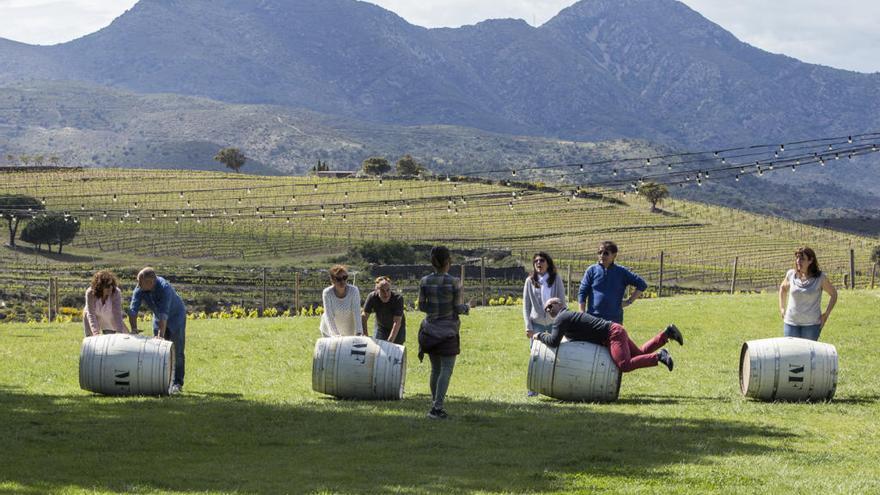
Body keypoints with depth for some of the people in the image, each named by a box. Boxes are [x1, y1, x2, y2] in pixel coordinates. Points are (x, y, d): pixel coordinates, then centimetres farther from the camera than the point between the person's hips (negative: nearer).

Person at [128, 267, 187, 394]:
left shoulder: (164, 288, -38)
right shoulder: (139, 289, -21)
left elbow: (163, 314, -44)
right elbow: (133, 310, -26)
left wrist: (161, 334, -49)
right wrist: (134, 329, -38)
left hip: (176, 316, -6)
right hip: (158, 318, 6)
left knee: (177, 351, -8)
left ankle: (177, 384, -6)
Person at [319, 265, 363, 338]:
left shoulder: (353, 291, -20)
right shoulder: (327, 293, -21)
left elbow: (356, 313, -23)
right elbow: (329, 317, -25)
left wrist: (358, 334, -34)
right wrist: (336, 335, -37)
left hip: (349, 330, 0)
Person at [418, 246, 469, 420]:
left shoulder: (425, 281, -2)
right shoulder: (454, 282, -12)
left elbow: (421, 306, 3)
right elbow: (458, 308, -10)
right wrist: (466, 308, 12)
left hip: (430, 330, 4)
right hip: (448, 331, -4)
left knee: (435, 369, 16)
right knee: (446, 370, -3)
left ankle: (435, 403, 21)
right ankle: (437, 407, -12)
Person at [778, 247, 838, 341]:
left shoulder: (820, 278, -6)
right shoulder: (791, 274, 1)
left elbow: (833, 294, 7)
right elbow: (783, 288, 22)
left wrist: (826, 314, 0)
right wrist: (782, 308, 14)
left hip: (811, 324, -2)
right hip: (791, 322, 2)